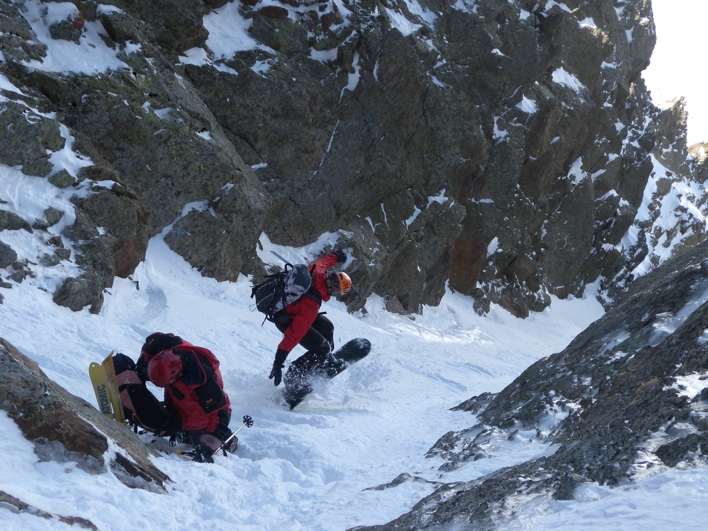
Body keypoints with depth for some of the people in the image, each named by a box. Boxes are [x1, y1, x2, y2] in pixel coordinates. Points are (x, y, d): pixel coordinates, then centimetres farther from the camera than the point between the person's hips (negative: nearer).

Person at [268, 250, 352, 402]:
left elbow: (323, 261, 4)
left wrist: (336, 256, 27)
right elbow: (294, 333, -41)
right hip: (286, 320, -9)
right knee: (322, 348, -10)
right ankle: (293, 379, 0)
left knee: (326, 327, 20)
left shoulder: (317, 272, -22)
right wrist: (279, 361, -41)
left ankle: (325, 361, 41)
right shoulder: (311, 305, -40)